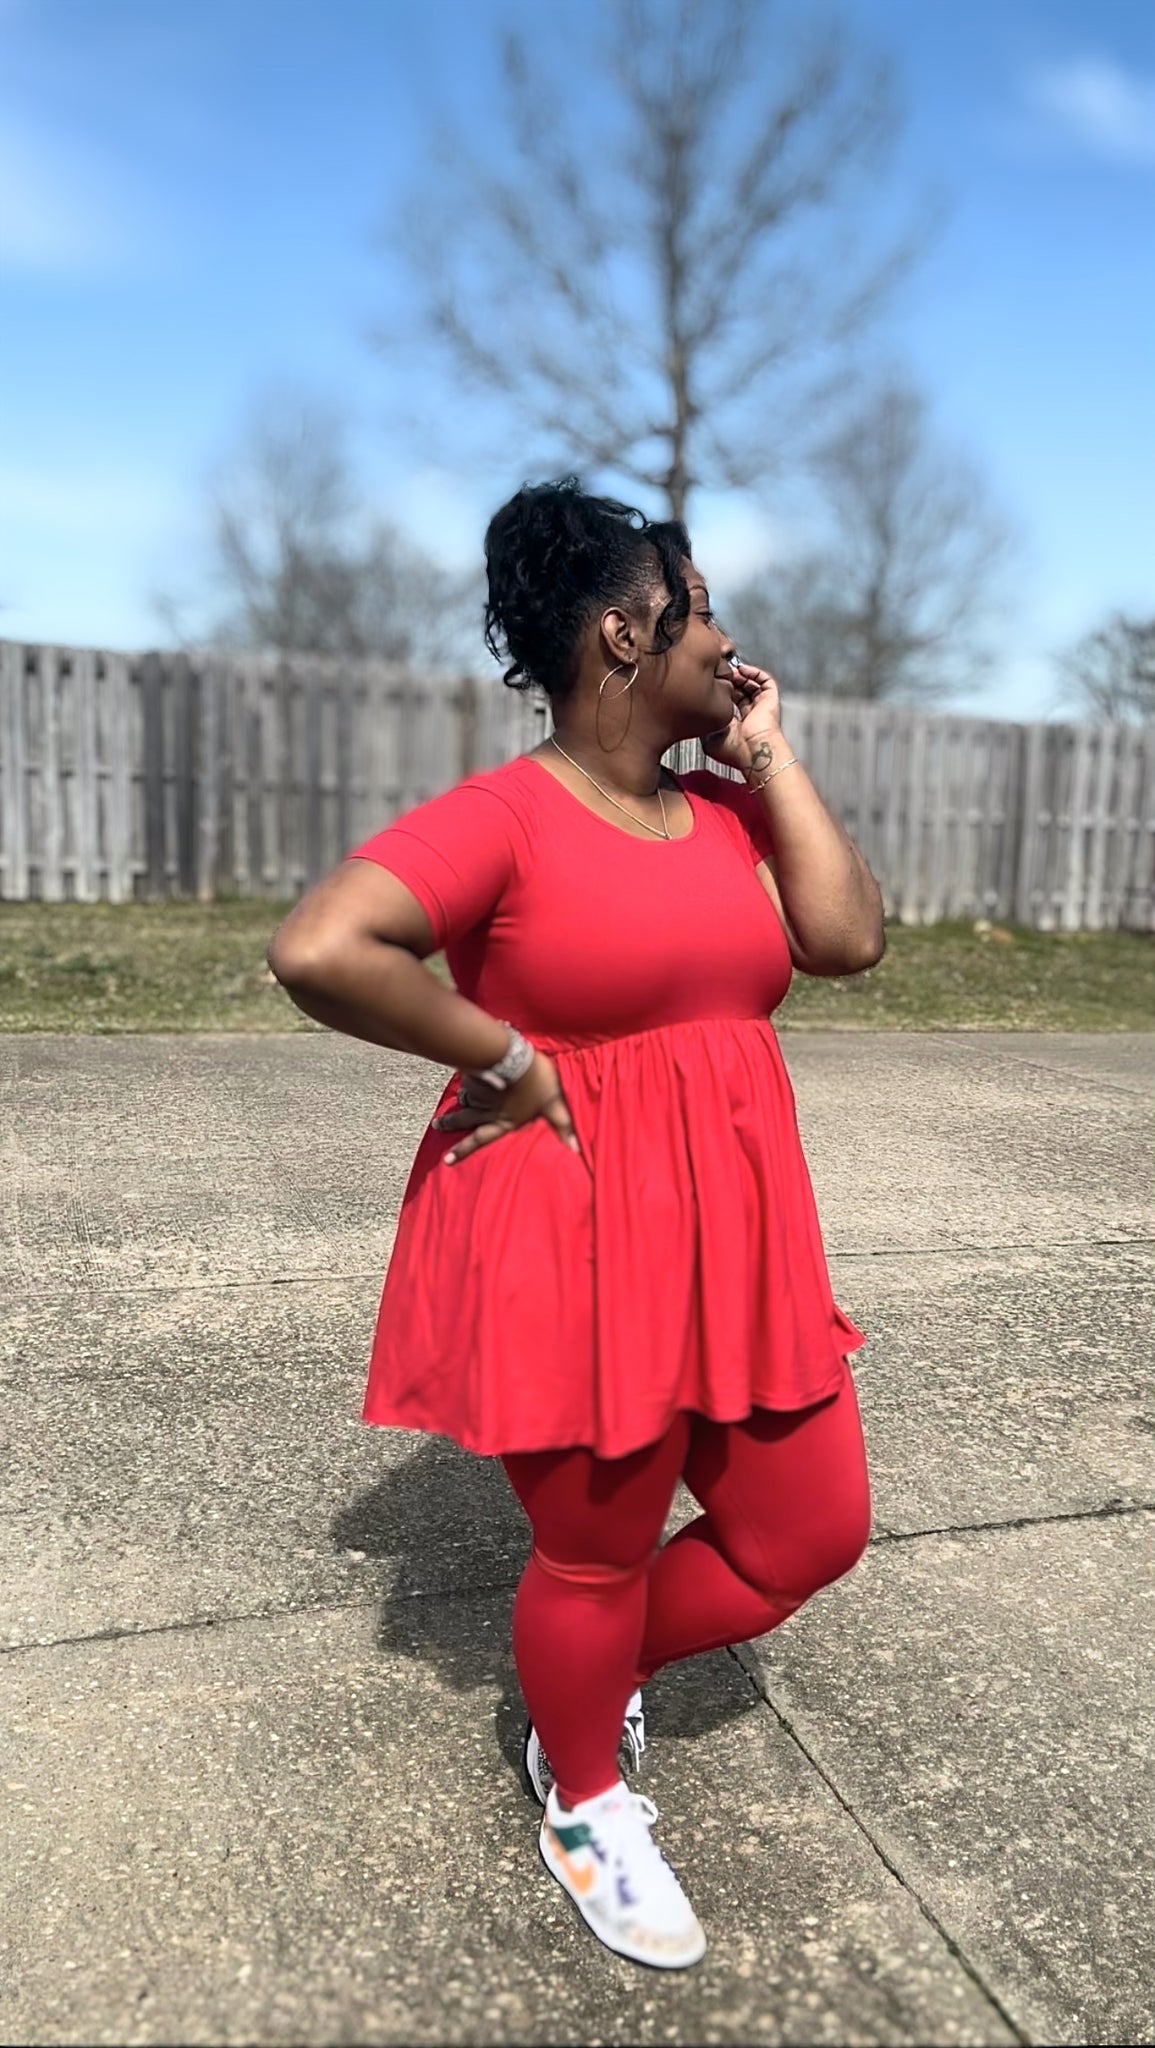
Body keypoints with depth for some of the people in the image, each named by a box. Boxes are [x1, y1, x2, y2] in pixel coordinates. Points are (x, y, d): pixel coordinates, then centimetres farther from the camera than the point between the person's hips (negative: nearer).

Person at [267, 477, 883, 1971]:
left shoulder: (726, 811, 9)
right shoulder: (502, 817, -14)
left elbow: (848, 939, -3)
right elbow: (316, 950, -25)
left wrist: (769, 755, 0)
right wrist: (508, 1061, -17)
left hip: (731, 1232, 8)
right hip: (568, 1238, -7)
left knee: (815, 1526, 16)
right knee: (597, 1558, 12)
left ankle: (592, 1673, 42)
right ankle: (585, 1811, 43)